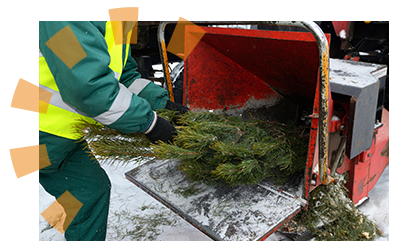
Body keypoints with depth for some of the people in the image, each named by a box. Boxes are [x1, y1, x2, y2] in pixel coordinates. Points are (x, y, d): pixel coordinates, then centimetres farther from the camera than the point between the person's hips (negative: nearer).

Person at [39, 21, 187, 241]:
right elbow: (87, 85, -33)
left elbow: (125, 75, 12)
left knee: (92, 190, 15)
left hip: (66, 135, 10)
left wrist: (163, 102, 2)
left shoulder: (120, 25, 6)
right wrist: (149, 122, -24)